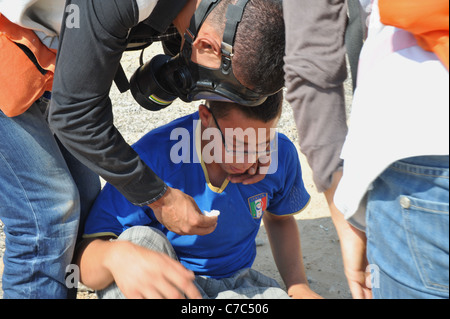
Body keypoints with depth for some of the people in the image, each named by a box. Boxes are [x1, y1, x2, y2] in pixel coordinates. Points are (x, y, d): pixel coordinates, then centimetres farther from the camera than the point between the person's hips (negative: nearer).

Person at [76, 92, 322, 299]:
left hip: (236, 284, 2)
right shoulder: (153, 157, -25)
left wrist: (298, 286, -3)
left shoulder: (281, 155, -12)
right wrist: (116, 255, -54)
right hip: (169, 284, -1)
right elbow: (85, 258, -28)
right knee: (139, 240, -34)